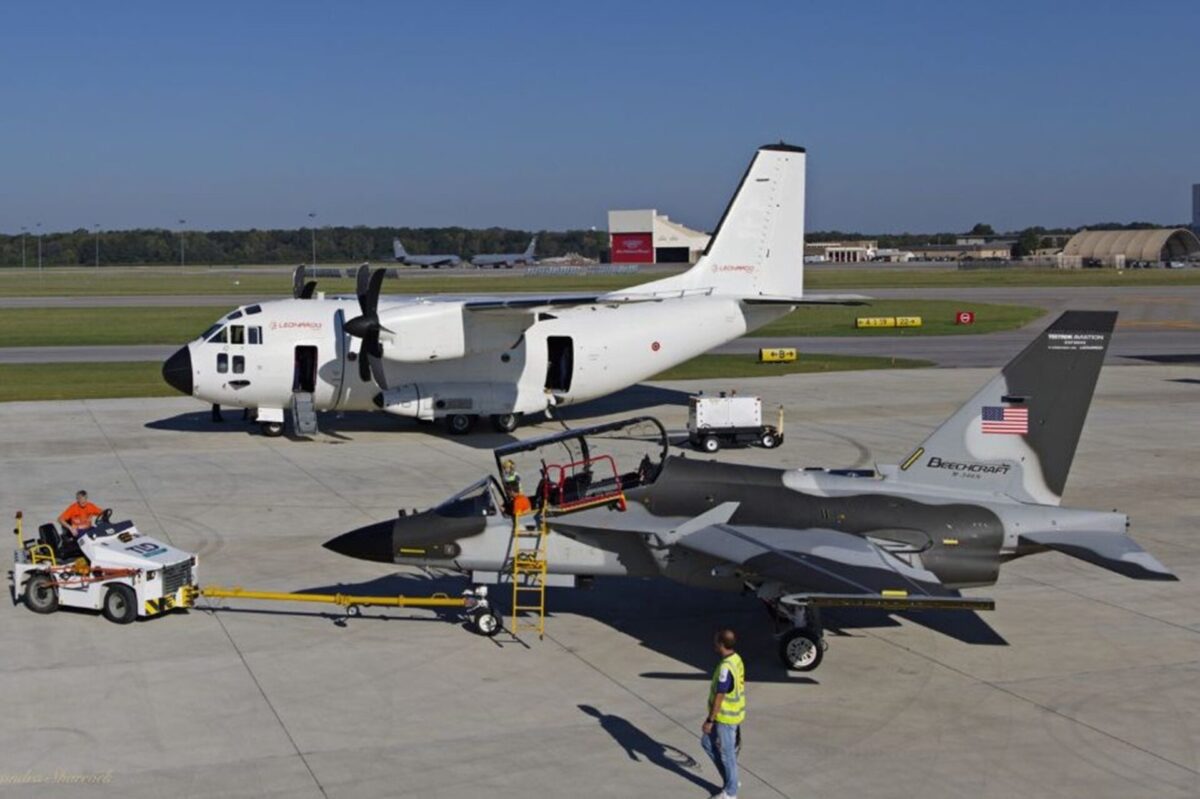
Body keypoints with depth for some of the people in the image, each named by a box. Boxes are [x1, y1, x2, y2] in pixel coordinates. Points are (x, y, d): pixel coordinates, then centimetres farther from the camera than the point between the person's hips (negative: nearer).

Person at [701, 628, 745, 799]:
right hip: (733, 712, 9)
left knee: (726, 753, 6)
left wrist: (709, 720, -17)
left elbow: (719, 697, -24)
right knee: (707, 742, 20)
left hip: (726, 717, -9)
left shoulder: (725, 668, -28)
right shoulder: (736, 659, 1)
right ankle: (730, 780, 28)